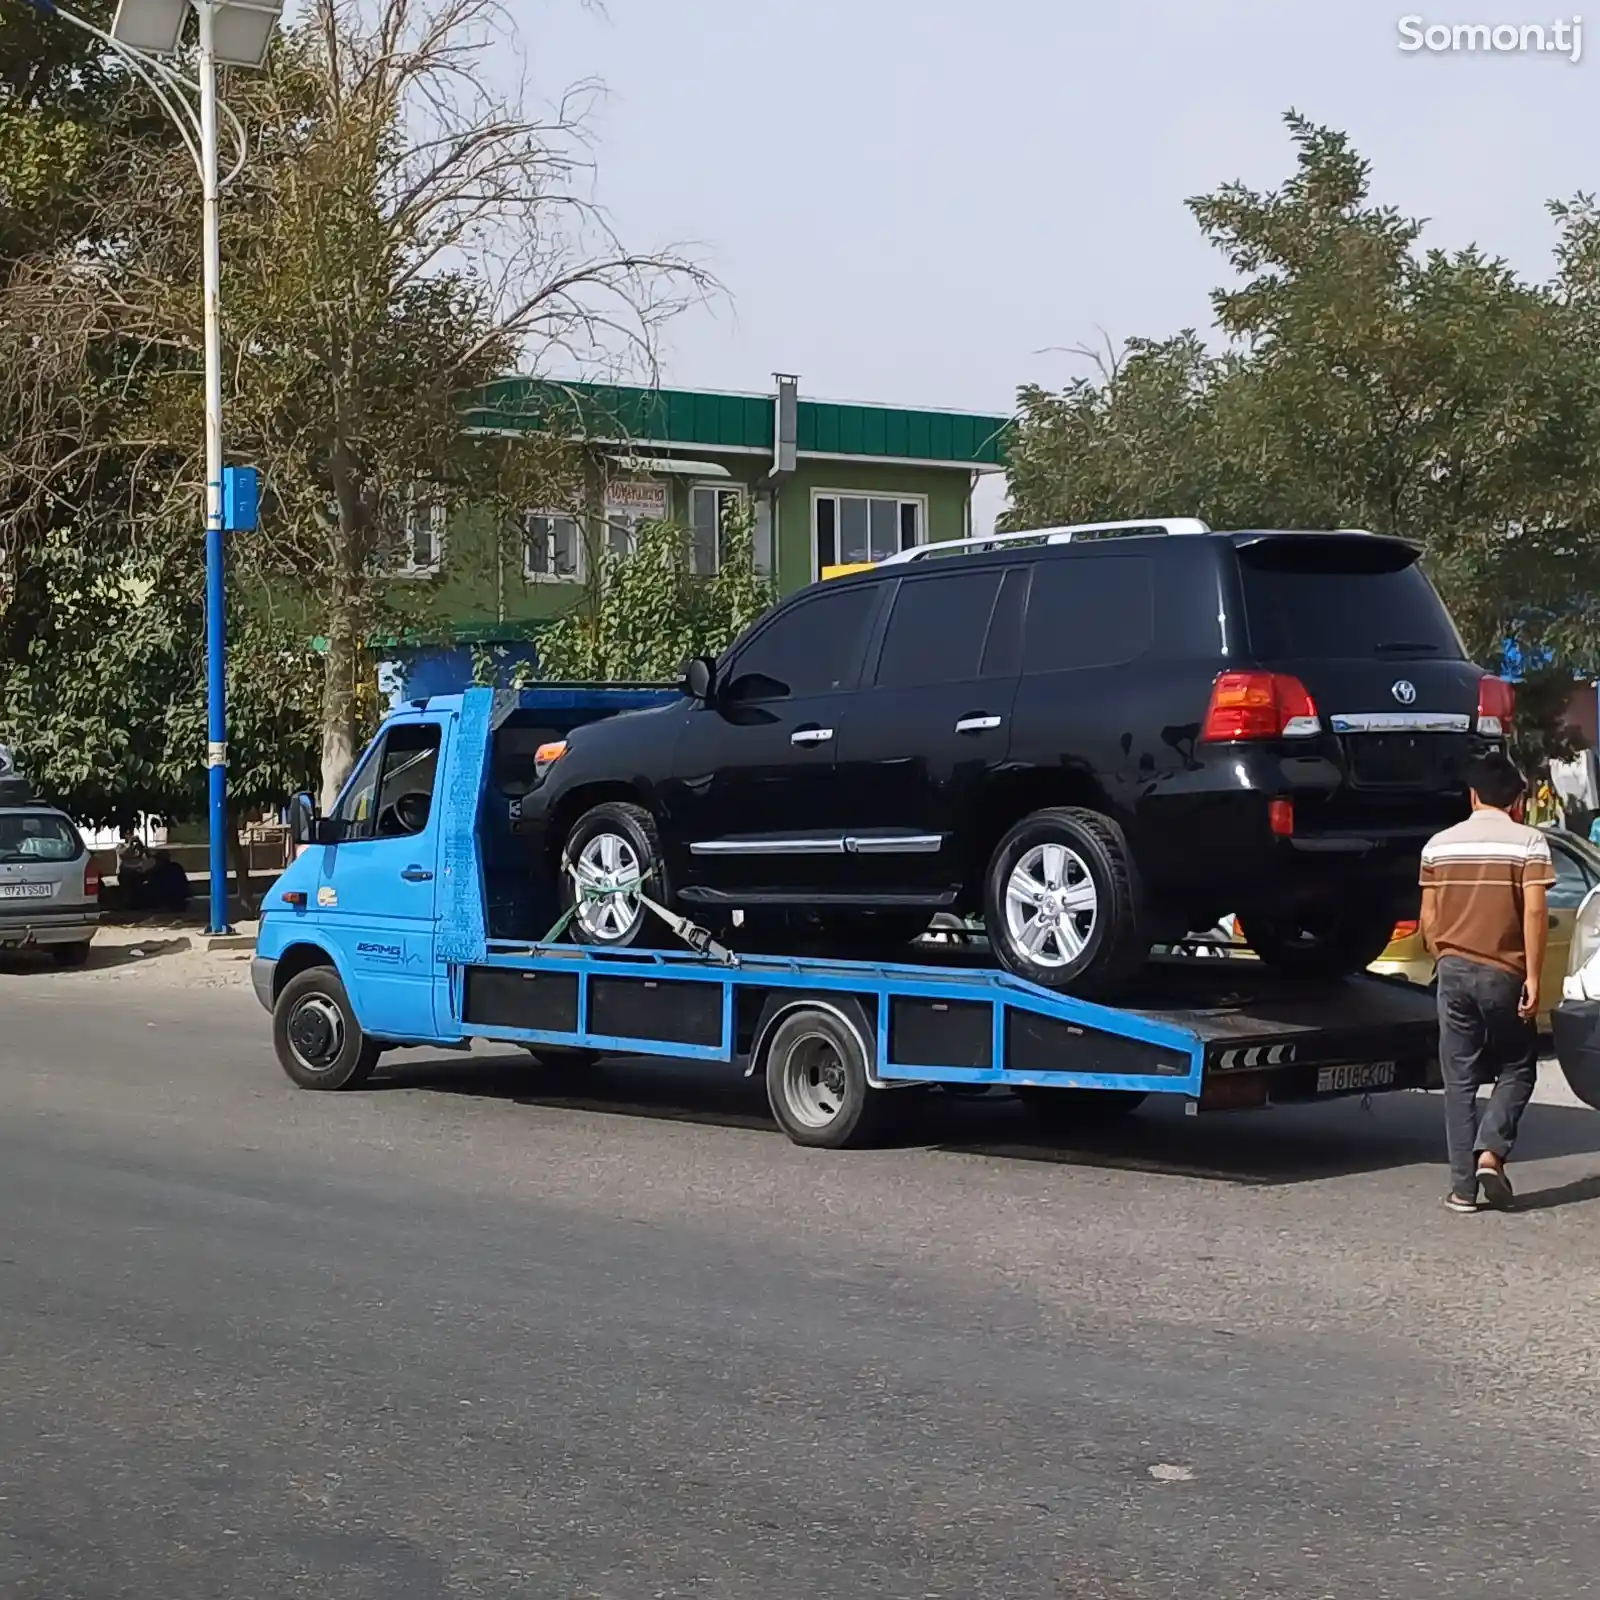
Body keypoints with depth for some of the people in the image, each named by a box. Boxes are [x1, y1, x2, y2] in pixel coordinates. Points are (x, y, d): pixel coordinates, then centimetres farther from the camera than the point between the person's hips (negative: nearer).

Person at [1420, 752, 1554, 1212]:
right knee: (1517, 1069, 14)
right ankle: (1490, 1151, -8)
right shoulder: (1528, 842, -5)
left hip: (1454, 970, 3)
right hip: (1503, 973, -3)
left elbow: (1428, 919, 7)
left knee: (1460, 1079, 7)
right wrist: (1533, 977, -10)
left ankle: (1463, 1187, 4)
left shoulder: (1439, 845, 6)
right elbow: (1534, 912, -13)